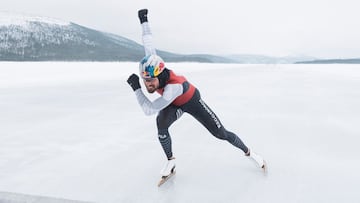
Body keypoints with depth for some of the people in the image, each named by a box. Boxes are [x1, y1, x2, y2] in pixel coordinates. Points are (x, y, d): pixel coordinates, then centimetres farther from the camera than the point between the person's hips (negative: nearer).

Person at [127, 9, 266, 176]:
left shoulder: (174, 87, -46)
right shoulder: (153, 66, -29)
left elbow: (149, 110, -45)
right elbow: (149, 45, -14)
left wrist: (136, 89, -41)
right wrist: (144, 20, -5)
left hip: (192, 102, -5)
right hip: (173, 105, 5)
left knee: (221, 133, 0)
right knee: (161, 125, -26)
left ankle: (249, 152, 27)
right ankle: (170, 161, -2)